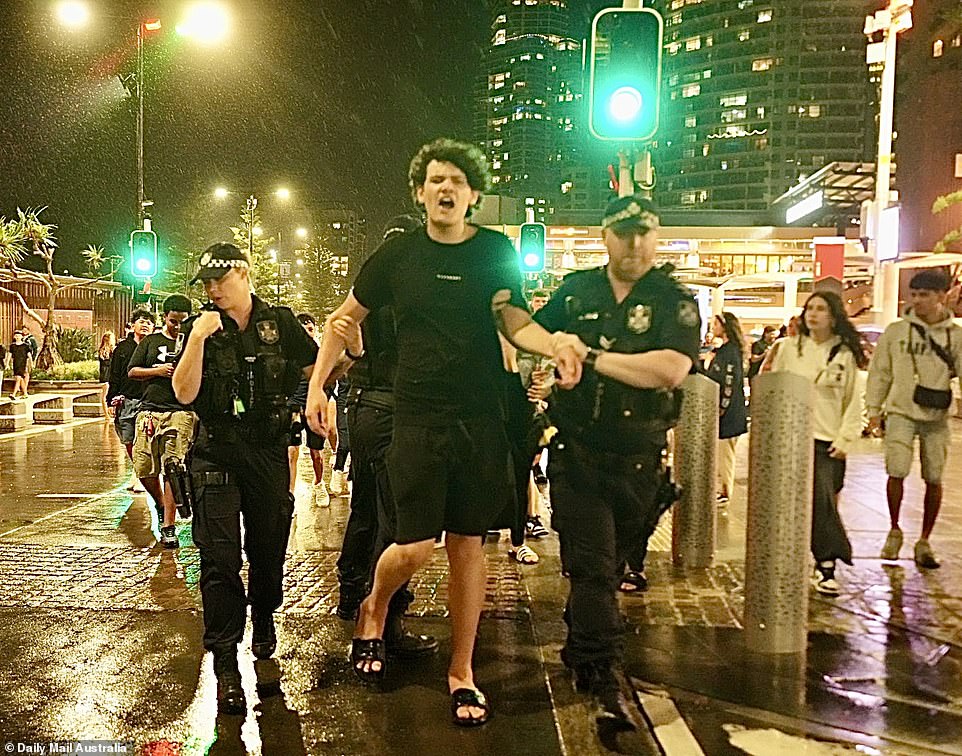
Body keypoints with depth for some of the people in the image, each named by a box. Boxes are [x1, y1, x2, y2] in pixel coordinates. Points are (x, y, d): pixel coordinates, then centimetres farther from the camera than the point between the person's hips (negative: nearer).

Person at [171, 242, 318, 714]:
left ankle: (263, 621, 42)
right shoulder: (201, 328, 0)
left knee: (268, 550, 13)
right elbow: (184, 393, -10)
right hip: (216, 454, -1)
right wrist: (198, 339, -20)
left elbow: (319, 370, 8)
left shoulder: (279, 322, 2)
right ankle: (225, 665, -1)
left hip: (268, 452, 1)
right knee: (220, 558, -7)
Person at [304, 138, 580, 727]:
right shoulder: (399, 254, 2)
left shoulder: (496, 251, 4)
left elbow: (515, 322, 2)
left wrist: (555, 344, -20)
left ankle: (462, 673, 22)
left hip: (481, 419, 1)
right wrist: (317, 385, 3)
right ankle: (373, 613, 27)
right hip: (418, 419, -1)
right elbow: (345, 318, 11)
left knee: (468, 544, 7)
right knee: (414, 549, -8)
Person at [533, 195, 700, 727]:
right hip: (576, 452, 0)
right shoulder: (576, 291, 8)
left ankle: (579, 653, 37)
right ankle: (607, 679, -2)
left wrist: (592, 356, -18)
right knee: (592, 566, -7)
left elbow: (671, 368, -21)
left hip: (637, 460, 0)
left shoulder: (675, 301, -3)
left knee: (609, 564, 16)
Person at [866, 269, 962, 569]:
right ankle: (894, 531, 11)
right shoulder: (896, 331, 2)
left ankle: (924, 542, 20)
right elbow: (880, 371, 7)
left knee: (933, 479, 5)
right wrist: (874, 408, 4)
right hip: (901, 412, -1)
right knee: (897, 471, -12)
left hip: (937, 418, 1)